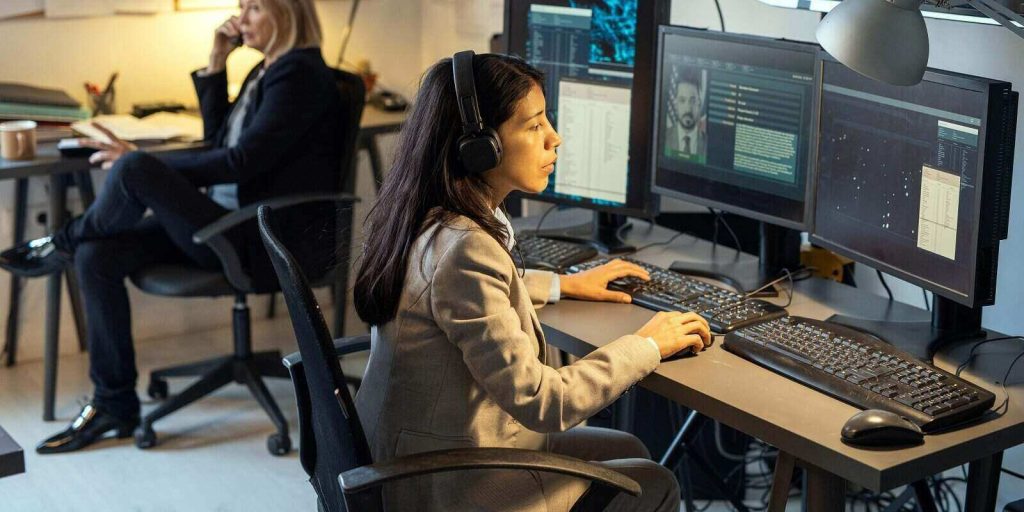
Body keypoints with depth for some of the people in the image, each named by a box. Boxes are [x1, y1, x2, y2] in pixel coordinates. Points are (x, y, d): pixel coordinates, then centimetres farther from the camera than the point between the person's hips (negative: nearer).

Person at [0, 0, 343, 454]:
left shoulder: (299, 74, -13)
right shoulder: (268, 69, 18)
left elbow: (242, 161, -19)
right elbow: (219, 140, 22)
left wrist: (142, 166, -14)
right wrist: (216, 65, 12)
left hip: (263, 242, -10)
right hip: (226, 225, 10)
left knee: (132, 169, -27)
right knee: (97, 255, -7)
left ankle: (62, 243, 4)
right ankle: (113, 405, 1)